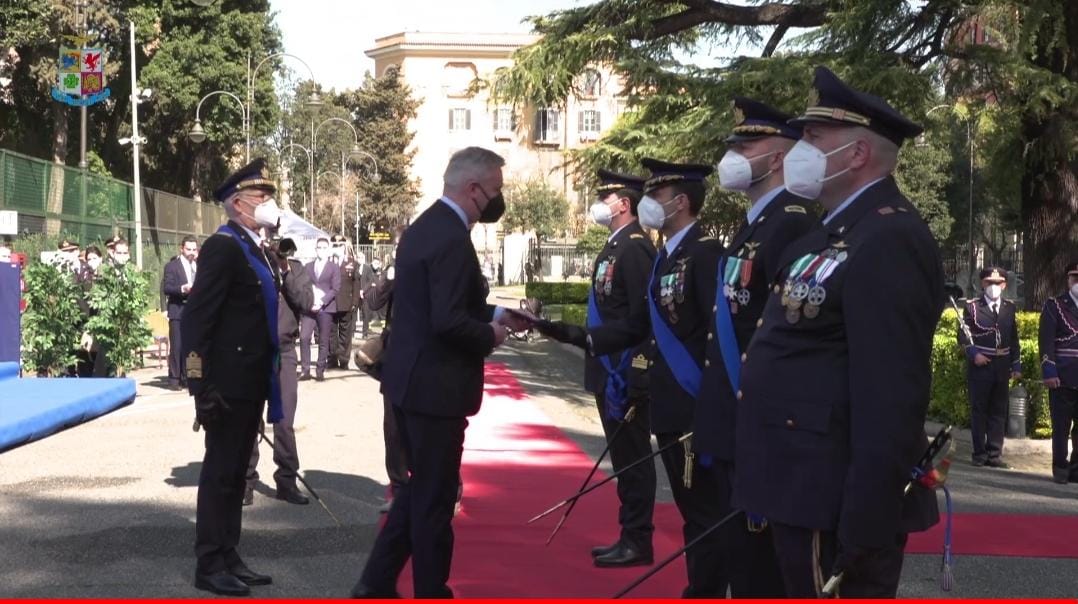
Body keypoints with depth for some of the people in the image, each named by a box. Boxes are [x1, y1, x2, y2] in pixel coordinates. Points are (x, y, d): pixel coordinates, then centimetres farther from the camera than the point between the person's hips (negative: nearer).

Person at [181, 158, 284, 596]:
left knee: (236, 470, 14)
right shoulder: (223, 246, -14)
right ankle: (210, 565, 7)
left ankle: (229, 557, 22)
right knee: (219, 471, -1)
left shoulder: (257, 249, 14)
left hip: (251, 382, 9)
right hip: (229, 383, -9)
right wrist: (202, 387, -21)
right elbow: (195, 318, -19)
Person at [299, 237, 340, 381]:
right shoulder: (308, 266, 15)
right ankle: (305, 370, -5)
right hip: (309, 307, 2)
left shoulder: (334, 267, 6)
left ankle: (320, 371, 6)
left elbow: (335, 289, -3)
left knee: (324, 341, -1)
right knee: (304, 338, -9)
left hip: (325, 308, -2)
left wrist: (321, 302, -15)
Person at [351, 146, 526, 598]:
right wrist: (490, 336, -10)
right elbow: (448, 321, -27)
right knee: (435, 497, 3)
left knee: (420, 488, 20)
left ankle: (376, 584, 22)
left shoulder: (425, 226, 11)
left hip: (410, 380, 10)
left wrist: (495, 315, 11)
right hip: (434, 386, -10)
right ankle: (431, 593, 16)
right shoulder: (451, 238, -21)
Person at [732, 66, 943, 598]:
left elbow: (890, 401, -24)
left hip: (836, 502, -10)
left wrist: (861, 538, -25)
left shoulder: (888, 240, -18)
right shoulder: (838, 231, 14)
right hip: (806, 489, 10)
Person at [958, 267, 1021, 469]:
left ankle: (995, 454, 11)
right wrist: (974, 354, -15)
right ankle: (980, 453, 9)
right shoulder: (972, 306, 0)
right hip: (979, 366, -3)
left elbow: (1014, 338, 13)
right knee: (979, 411, 2)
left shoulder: (1009, 307, 10)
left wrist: (1016, 365, 9)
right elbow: (963, 335, -2)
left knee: (998, 412, 6)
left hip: (1002, 367, 3)